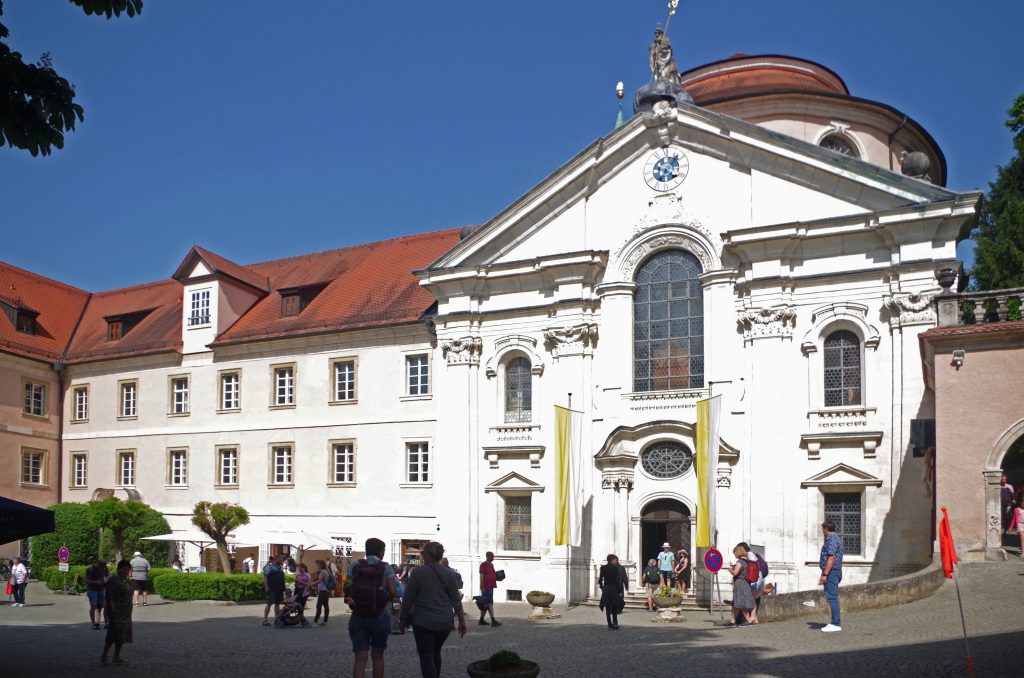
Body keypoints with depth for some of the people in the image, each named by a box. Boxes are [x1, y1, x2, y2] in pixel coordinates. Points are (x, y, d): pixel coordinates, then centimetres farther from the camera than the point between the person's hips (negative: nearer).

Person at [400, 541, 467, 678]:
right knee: (436, 653, 21)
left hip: (423, 621, -4)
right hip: (445, 621, 4)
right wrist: (462, 621, 8)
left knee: (426, 656, 1)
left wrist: (404, 618, 6)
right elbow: (456, 600, 2)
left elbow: (408, 599, -6)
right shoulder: (449, 573, 0)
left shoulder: (418, 572, -10)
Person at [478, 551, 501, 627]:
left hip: (491, 587, 9)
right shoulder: (483, 565, -10)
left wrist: (497, 576, 9)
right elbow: (481, 577, -14)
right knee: (490, 603, -11)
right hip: (486, 587, -9)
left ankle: (481, 620, 18)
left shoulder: (491, 565, 17)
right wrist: (482, 587, -18)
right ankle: (493, 621, -13)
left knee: (485, 604, 12)